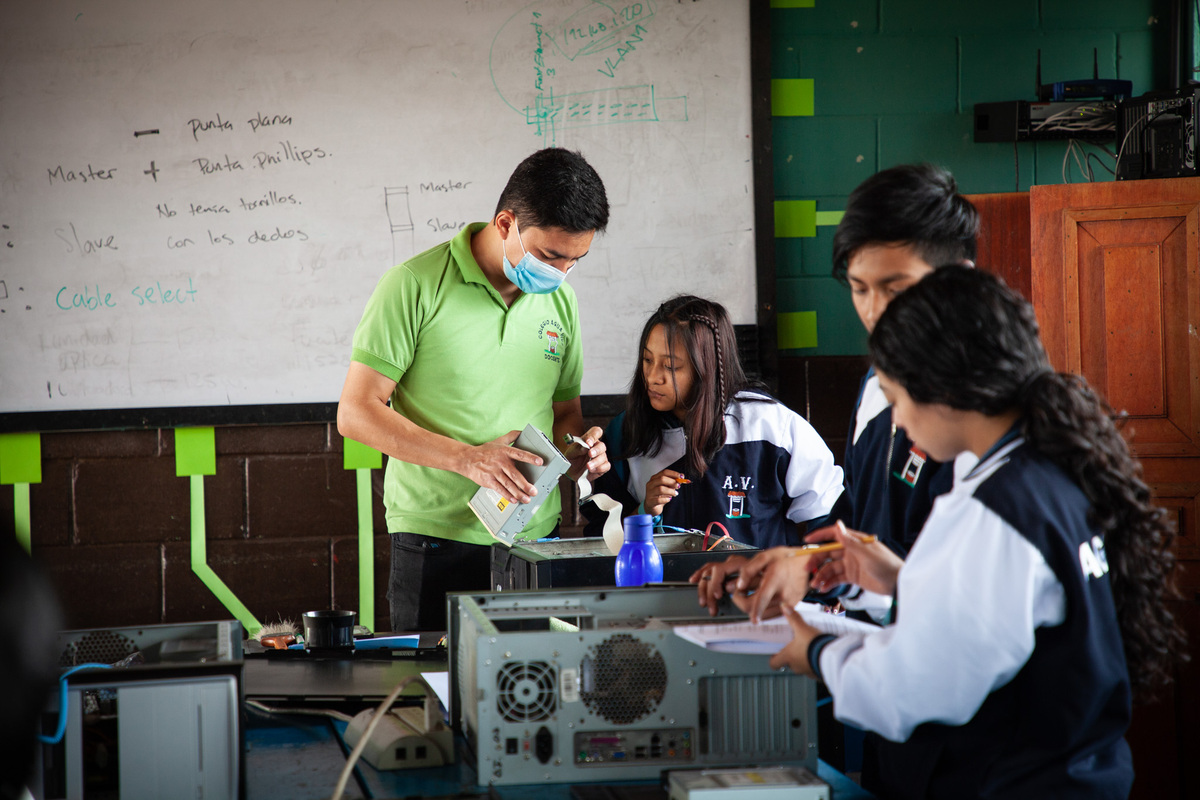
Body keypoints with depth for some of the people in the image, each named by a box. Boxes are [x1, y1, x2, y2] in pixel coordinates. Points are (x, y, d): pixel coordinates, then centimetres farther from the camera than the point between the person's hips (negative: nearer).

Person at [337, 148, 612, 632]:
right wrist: (467, 458, -21)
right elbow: (356, 413, -11)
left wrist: (577, 453, -3)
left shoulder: (559, 299, 10)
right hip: (437, 542, -5)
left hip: (537, 538, 5)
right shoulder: (416, 286, -8)